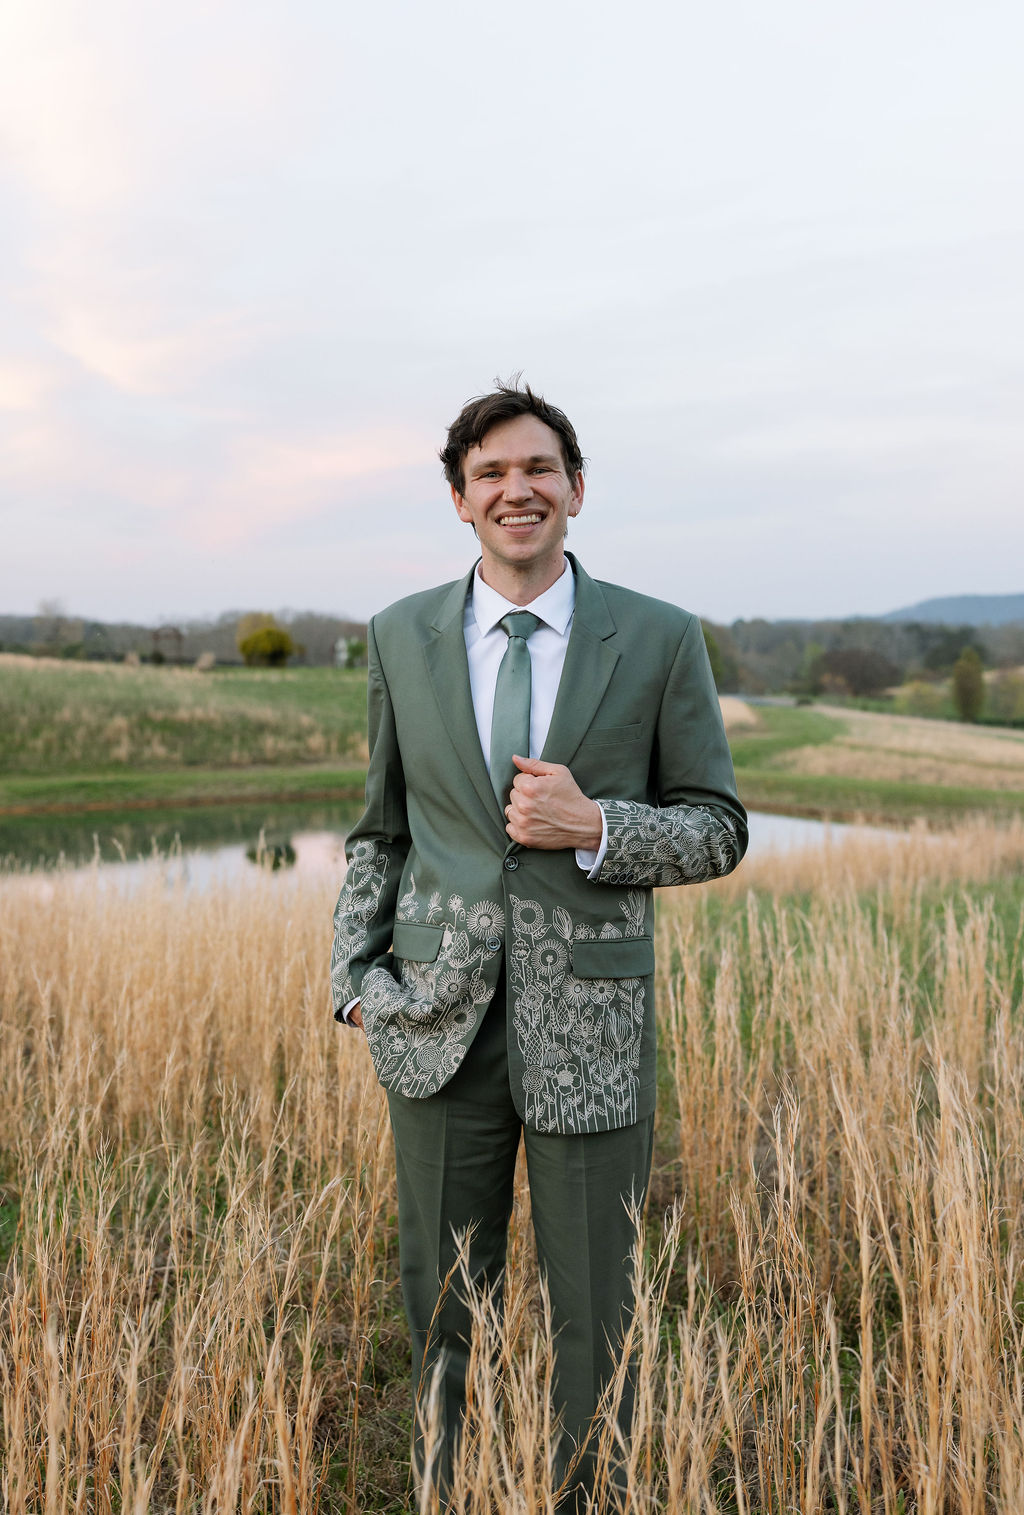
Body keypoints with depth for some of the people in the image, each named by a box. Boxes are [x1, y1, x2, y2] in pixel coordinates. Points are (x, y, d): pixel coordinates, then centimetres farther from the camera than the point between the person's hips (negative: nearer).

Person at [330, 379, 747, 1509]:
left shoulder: (660, 641, -3)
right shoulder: (402, 638, 3)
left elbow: (719, 829, 1)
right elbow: (382, 829, 11)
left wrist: (596, 828, -17)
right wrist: (356, 973, 1)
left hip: (590, 1029, -1)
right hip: (440, 1024, 2)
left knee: (594, 1311, 13)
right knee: (442, 1299, 18)